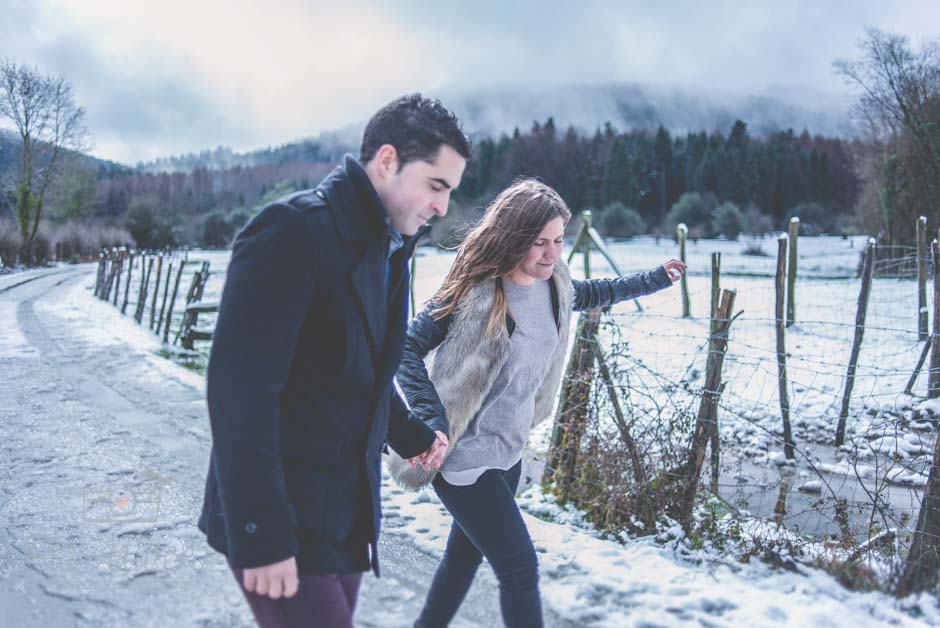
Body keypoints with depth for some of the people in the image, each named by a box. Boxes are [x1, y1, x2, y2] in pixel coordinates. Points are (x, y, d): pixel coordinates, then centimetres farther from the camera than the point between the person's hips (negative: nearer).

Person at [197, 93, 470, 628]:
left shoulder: (390, 251, 11)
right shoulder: (295, 231, -18)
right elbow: (241, 393, -23)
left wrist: (412, 437, 15)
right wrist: (260, 537, -23)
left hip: (345, 517, 9)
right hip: (285, 524, -8)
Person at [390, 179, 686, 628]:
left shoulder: (553, 284, 0)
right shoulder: (475, 290, -22)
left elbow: (586, 295, 24)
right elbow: (407, 349, -20)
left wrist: (656, 279, 29)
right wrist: (433, 421, -30)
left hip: (508, 450, 7)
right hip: (463, 457, -7)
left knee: (466, 554, 22)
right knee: (520, 569, -3)